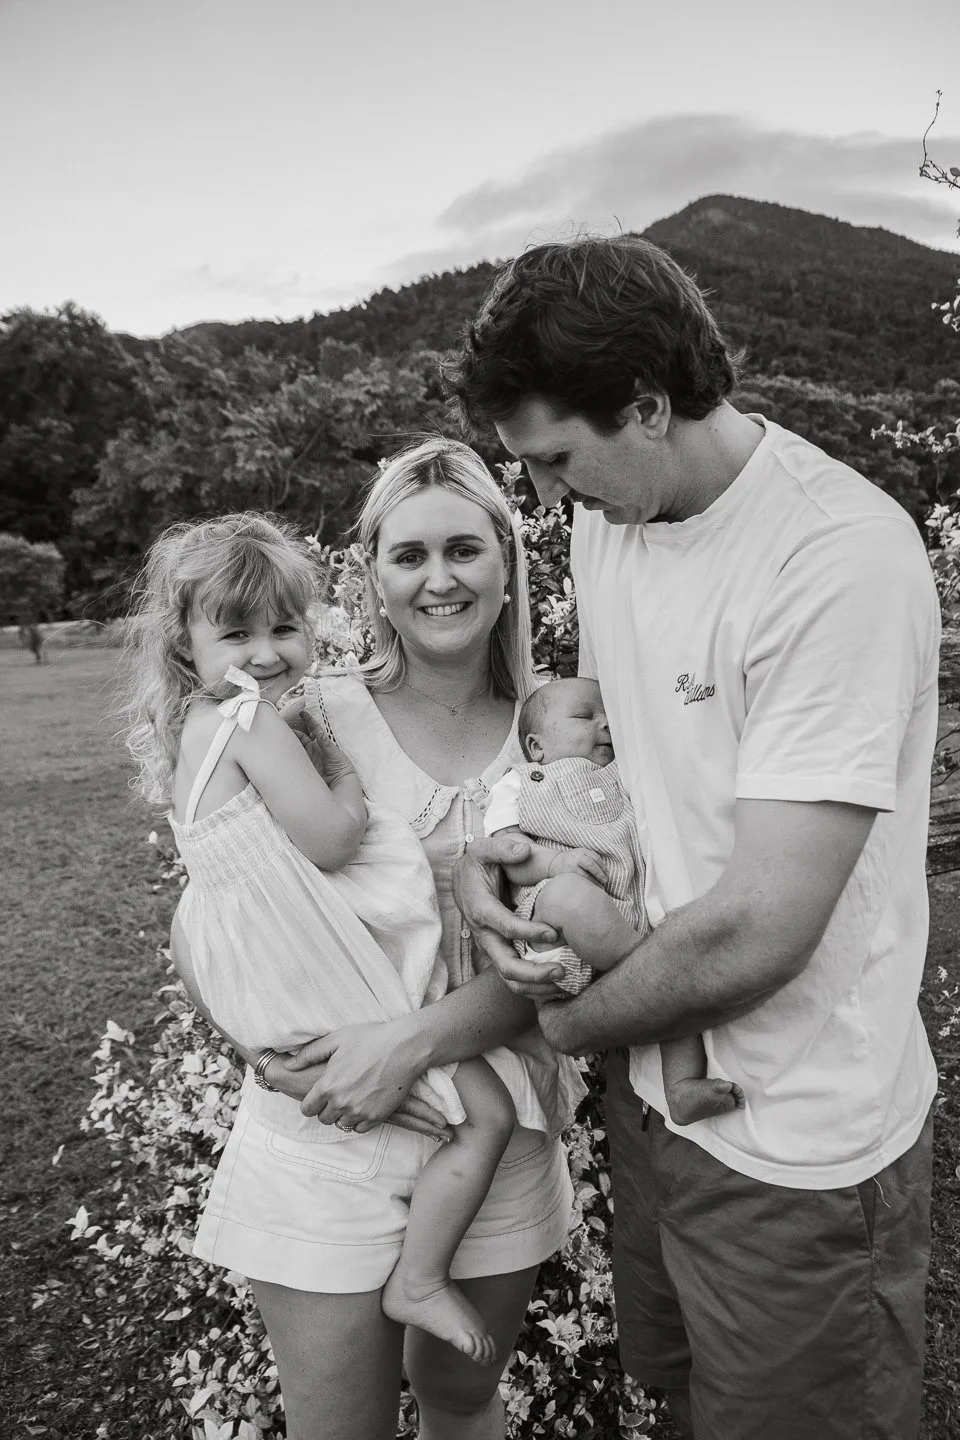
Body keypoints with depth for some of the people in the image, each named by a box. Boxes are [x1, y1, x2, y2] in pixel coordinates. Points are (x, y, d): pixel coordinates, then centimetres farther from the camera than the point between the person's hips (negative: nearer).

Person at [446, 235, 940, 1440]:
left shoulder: (842, 559, -26)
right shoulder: (606, 518, -1)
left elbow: (756, 931, -28)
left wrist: (556, 1025, -12)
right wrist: (486, 852, -9)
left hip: (793, 1147, -6)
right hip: (653, 1076, 7)